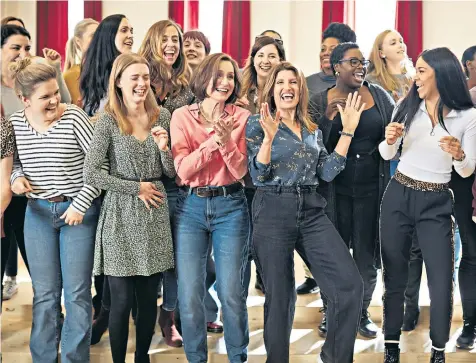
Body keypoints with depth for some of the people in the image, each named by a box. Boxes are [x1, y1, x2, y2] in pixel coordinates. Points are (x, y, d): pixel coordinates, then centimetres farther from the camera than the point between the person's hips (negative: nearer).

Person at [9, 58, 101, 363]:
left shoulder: (74, 117, -12)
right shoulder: (15, 123, -1)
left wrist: (80, 204, -12)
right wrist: (16, 177, -7)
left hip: (77, 212, -3)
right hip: (37, 213, 3)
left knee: (77, 292, 0)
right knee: (44, 293, 9)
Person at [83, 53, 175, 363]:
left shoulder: (162, 116, 5)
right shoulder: (108, 121, -7)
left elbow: (172, 172, 7)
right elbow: (90, 174, -13)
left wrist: (164, 148, -13)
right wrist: (136, 188, -10)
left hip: (155, 213, 4)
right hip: (121, 215, -4)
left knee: (149, 298, 10)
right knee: (122, 300, 0)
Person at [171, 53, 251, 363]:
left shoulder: (241, 117, 2)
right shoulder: (182, 116, 1)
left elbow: (240, 171, -3)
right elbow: (182, 170, -8)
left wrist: (227, 140, -20)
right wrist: (213, 140, -17)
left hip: (231, 206, 0)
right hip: (191, 207, 1)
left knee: (231, 292, 0)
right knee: (190, 294, 1)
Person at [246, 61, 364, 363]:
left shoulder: (313, 131, 16)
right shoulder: (257, 125, 1)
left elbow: (328, 173, 7)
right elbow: (258, 176, -8)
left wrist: (348, 131, 6)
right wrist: (269, 136, -23)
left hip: (312, 212, 4)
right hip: (273, 213, -4)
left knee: (350, 285, -9)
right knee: (280, 297, 1)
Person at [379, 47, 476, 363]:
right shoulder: (409, 106, 0)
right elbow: (387, 155, 5)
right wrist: (389, 140, -17)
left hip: (436, 203, -2)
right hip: (398, 196, 2)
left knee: (442, 281, -3)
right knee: (394, 275, 9)